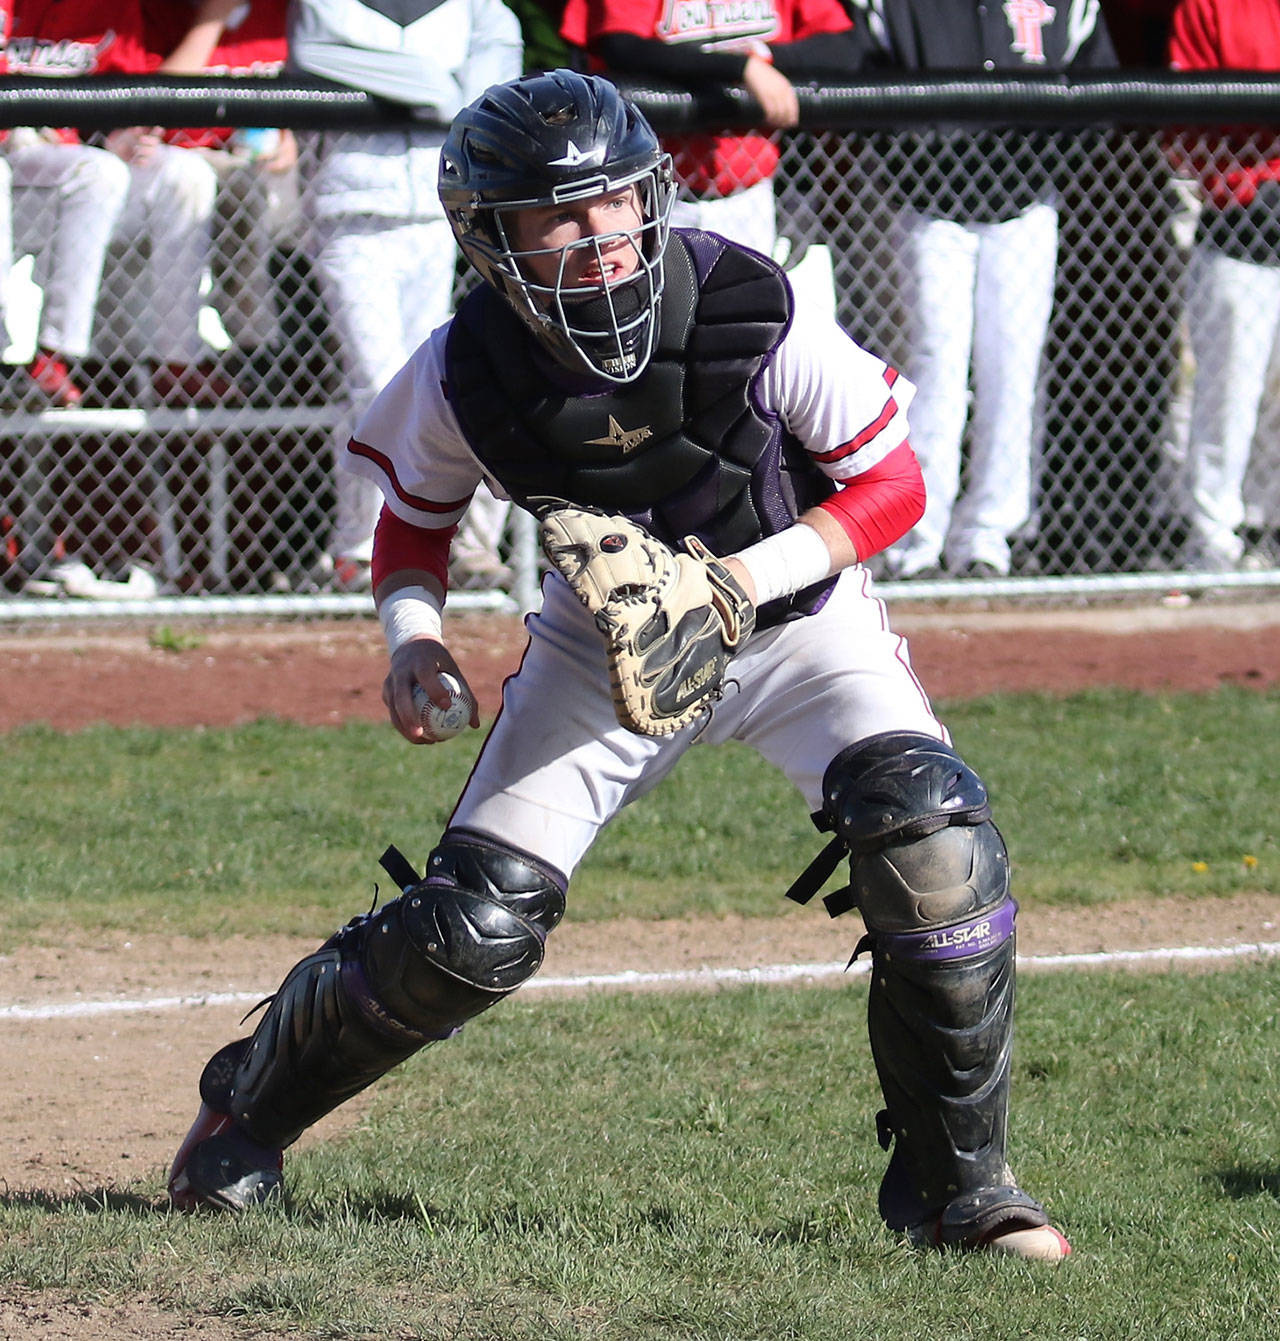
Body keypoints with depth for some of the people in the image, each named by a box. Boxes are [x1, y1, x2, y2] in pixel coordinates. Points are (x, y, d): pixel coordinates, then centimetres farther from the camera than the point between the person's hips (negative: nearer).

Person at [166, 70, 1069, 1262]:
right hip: (606, 639, 1)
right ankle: (245, 1112, 21)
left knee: (933, 836, -26)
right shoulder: (466, 373, -20)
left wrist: (752, 574, -31)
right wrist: (411, 637, -19)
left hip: (795, 617, -1)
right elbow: (414, 517, 1)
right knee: (474, 929, -7)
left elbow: (891, 486, -16)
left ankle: (957, 1185, -9)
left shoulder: (755, 316, -27)